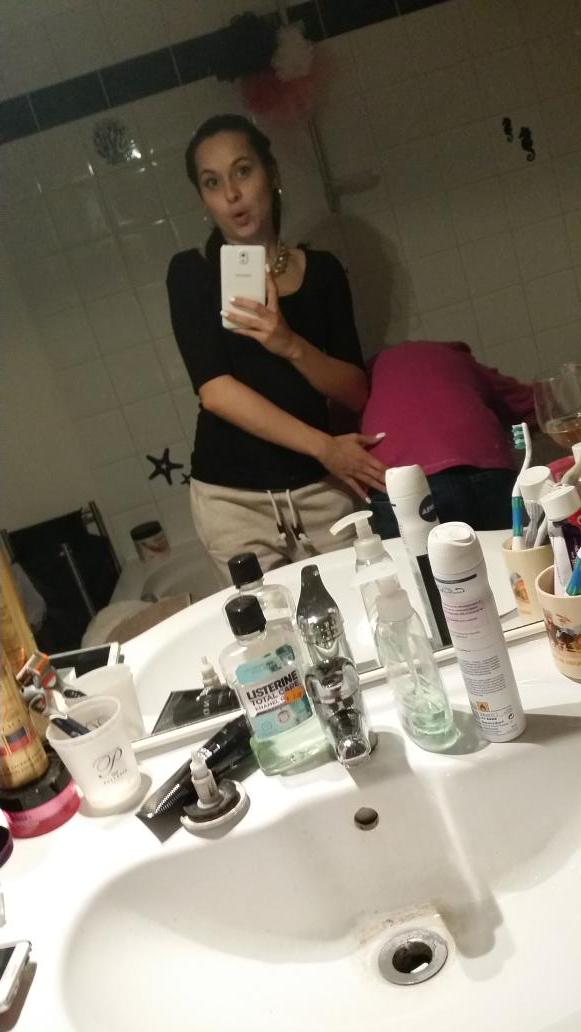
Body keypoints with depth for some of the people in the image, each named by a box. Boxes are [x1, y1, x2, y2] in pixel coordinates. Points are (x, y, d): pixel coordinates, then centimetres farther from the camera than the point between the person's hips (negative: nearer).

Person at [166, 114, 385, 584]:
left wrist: (291, 346, -19)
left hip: (322, 486, 2)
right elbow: (215, 390, -13)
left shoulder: (321, 269, 4)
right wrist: (323, 445, -16)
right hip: (232, 497, -2)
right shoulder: (191, 273, -2)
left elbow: (356, 392, -1)